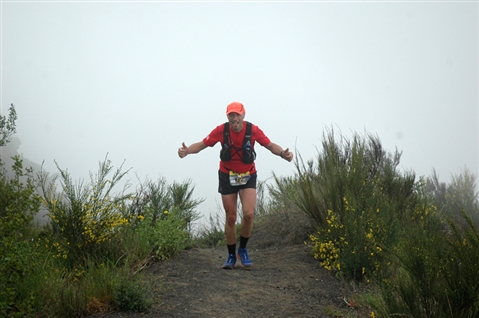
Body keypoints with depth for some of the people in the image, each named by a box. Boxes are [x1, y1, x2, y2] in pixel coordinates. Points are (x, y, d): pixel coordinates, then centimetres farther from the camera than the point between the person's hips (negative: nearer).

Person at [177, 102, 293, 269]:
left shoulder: (253, 130, -15)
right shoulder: (221, 130, -16)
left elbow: (270, 145, -5)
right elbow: (202, 144, -10)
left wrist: (283, 153, -25)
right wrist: (187, 150, -30)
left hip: (248, 177, 0)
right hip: (227, 177, 0)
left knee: (249, 214, -17)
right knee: (230, 218, 4)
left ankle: (243, 249, 7)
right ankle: (231, 255, 20)